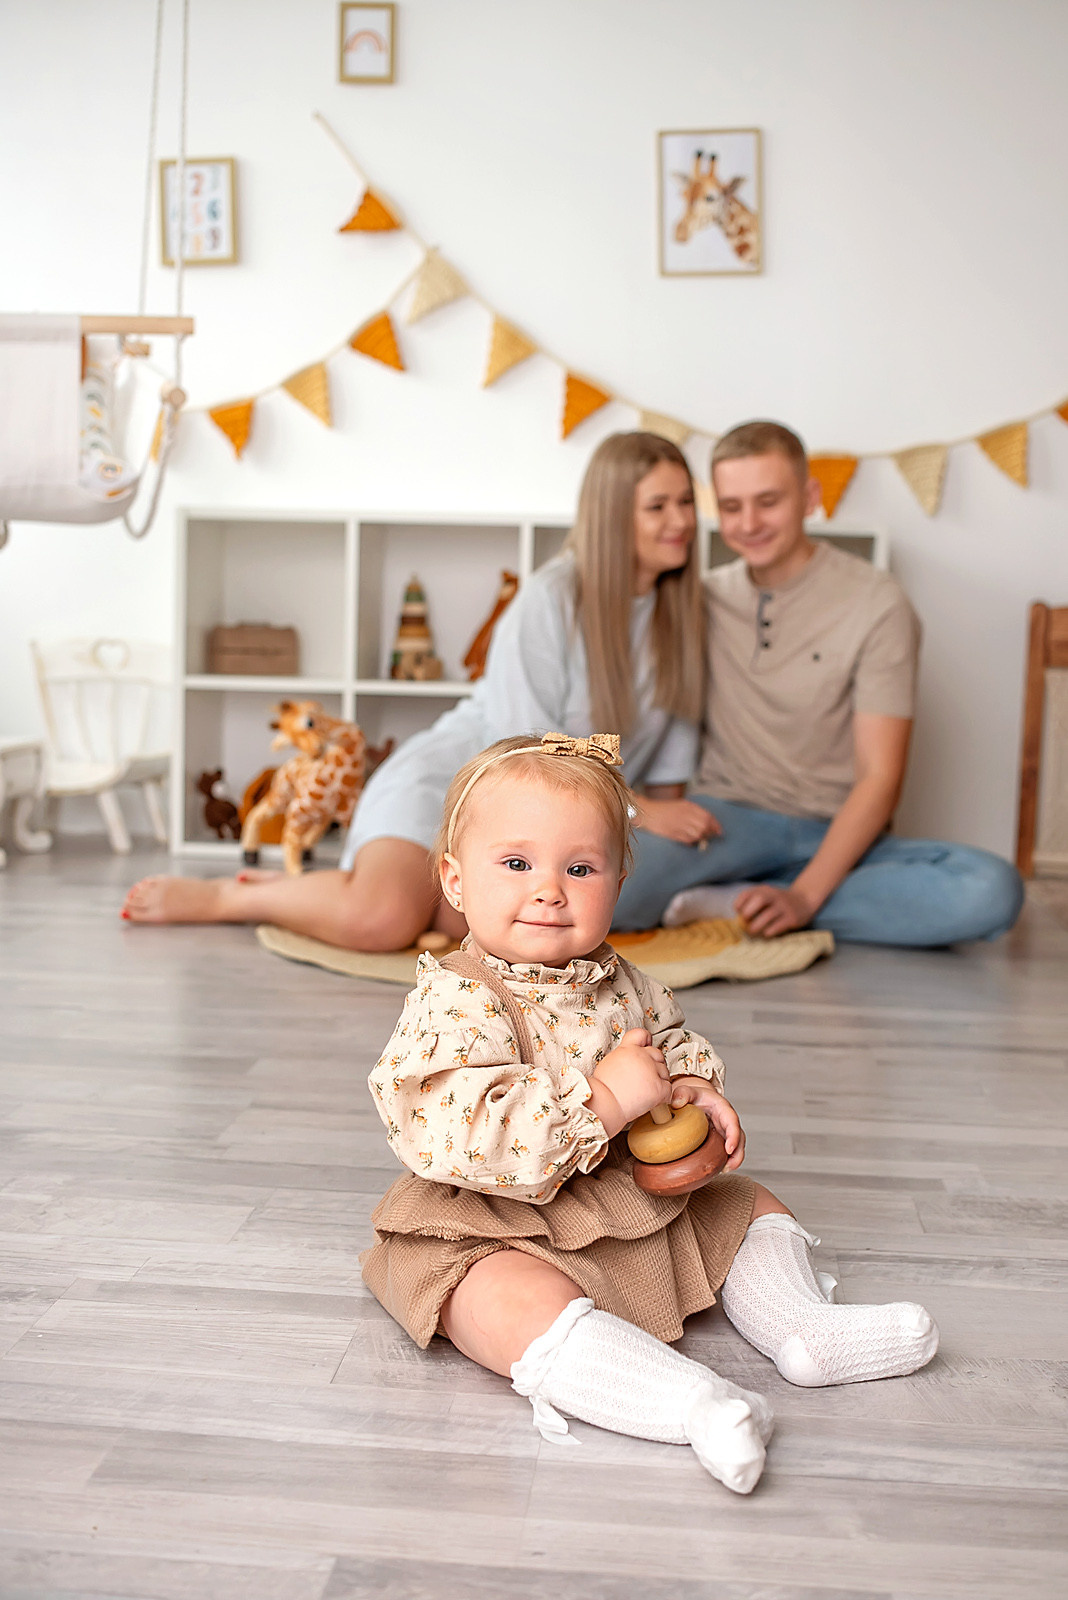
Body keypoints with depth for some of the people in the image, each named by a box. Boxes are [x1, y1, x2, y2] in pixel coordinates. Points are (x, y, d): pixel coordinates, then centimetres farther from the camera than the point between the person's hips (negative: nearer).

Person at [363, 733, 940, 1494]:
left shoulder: (619, 983, 1)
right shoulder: (455, 1003, -23)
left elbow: (674, 1037, 20)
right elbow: (462, 1134, -35)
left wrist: (695, 1088, -5)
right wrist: (604, 1100, -35)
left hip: (634, 1200, 8)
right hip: (494, 1234, -8)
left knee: (750, 1204, 14)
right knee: (525, 1310, -38)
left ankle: (805, 1327, 6)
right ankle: (697, 1402, -45)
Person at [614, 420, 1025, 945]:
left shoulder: (876, 604, -2)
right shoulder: (701, 600, 9)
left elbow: (880, 778, -8)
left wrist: (804, 896, -20)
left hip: (835, 834, 2)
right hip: (730, 822, -1)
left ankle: (727, 904, -24)